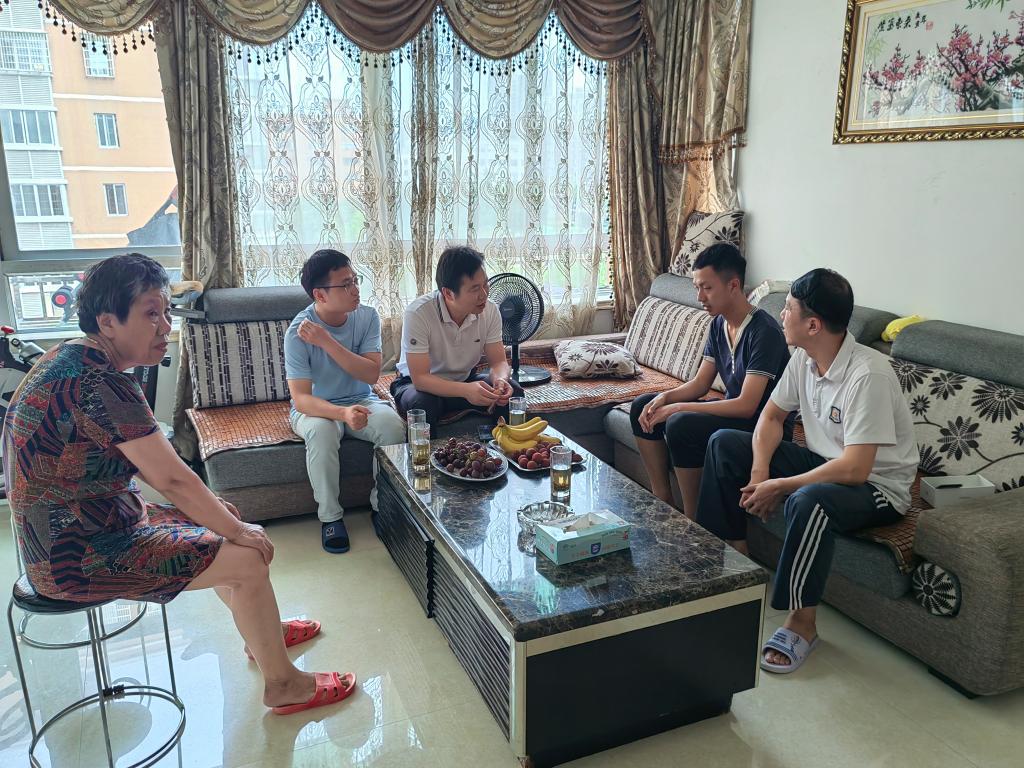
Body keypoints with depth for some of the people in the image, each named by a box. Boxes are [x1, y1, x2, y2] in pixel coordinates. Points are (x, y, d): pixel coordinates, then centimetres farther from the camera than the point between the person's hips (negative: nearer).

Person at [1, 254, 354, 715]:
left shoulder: (73, 358, 5)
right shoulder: (98, 382, -27)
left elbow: (143, 461, 10)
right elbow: (172, 478, -25)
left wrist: (226, 518, 6)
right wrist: (238, 532, -11)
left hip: (59, 532, 10)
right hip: (74, 557, -10)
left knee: (225, 515, 18)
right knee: (249, 559, -10)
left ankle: (261, 633, 36)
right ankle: (282, 685, 10)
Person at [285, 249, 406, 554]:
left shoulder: (367, 317, -11)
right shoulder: (298, 331, -20)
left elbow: (372, 374, -19)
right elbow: (301, 398, -26)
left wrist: (327, 342, -29)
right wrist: (342, 413, -45)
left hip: (360, 401, 3)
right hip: (315, 407, -2)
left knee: (393, 424, -28)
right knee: (322, 430, -37)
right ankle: (330, 516, -16)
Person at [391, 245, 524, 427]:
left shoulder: (489, 310, -14)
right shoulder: (418, 314, -28)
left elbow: (499, 362, -8)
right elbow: (420, 378, -29)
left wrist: (500, 380, -33)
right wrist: (466, 391, -45)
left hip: (465, 379, 4)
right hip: (420, 384, -4)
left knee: (512, 391, -21)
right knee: (424, 404, -37)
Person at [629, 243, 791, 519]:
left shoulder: (764, 331, -23)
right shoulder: (719, 324, 5)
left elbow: (746, 405, -28)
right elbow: (701, 383, 9)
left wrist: (678, 408, -25)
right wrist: (665, 398, -12)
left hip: (762, 425, -9)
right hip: (731, 413, 9)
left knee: (681, 425, -32)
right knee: (642, 407, 1)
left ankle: (692, 522, -15)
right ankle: (662, 502, 4)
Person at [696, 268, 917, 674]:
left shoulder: (868, 375, -30)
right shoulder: (804, 357, -5)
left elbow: (854, 470, -33)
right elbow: (772, 415, 7)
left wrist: (778, 486, -25)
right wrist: (760, 470, -10)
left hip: (877, 485, -8)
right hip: (823, 462, 9)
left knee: (809, 500, -41)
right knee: (724, 443, 2)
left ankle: (801, 624, -21)